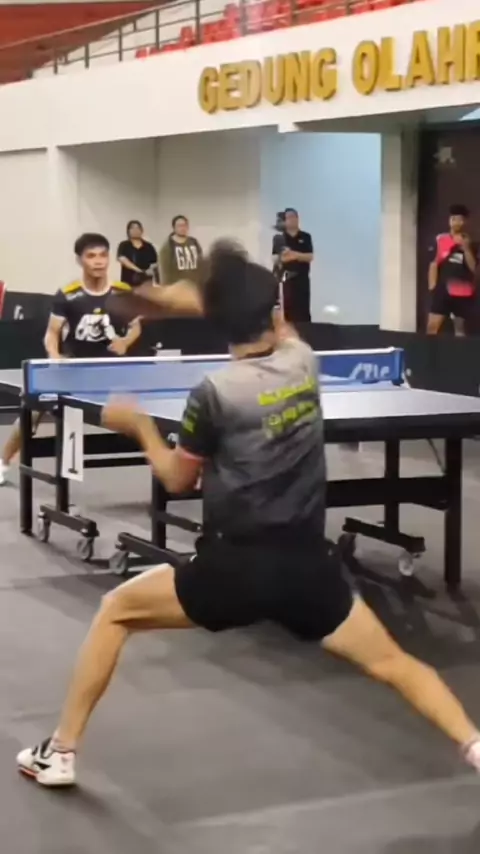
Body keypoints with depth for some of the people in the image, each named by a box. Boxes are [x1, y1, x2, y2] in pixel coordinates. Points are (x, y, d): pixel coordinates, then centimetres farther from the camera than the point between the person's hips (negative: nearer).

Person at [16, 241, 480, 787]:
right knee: (391, 663, 13)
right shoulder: (304, 362, 1)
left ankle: (60, 753, 17)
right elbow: (278, 332, 28)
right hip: (308, 565, 4)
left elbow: (177, 479, 3)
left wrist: (139, 426, 15)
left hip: (237, 568, -3)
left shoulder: (215, 393, -11)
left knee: (116, 611, 15)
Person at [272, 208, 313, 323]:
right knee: (288, 309, -5)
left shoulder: (305, 237, 5)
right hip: (286, 278, -1)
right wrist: (281, 258, -24)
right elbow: (274, 258, -2)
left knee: (303, 309, -1)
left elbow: (310, 257, -3)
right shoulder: (279, 238, 4)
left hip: (302, 278, 1)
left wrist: (295, 255, -18)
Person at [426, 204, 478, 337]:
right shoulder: (440, 240, 3)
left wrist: (466, 248, -14)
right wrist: (432, 288, -5)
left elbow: (473, 268, -4)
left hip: (463, 292, 1)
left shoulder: (470, 243, 4)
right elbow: (433, 265, 2)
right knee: (432, 326, -8)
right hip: (443, 290, 0)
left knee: (460, 328, 7)